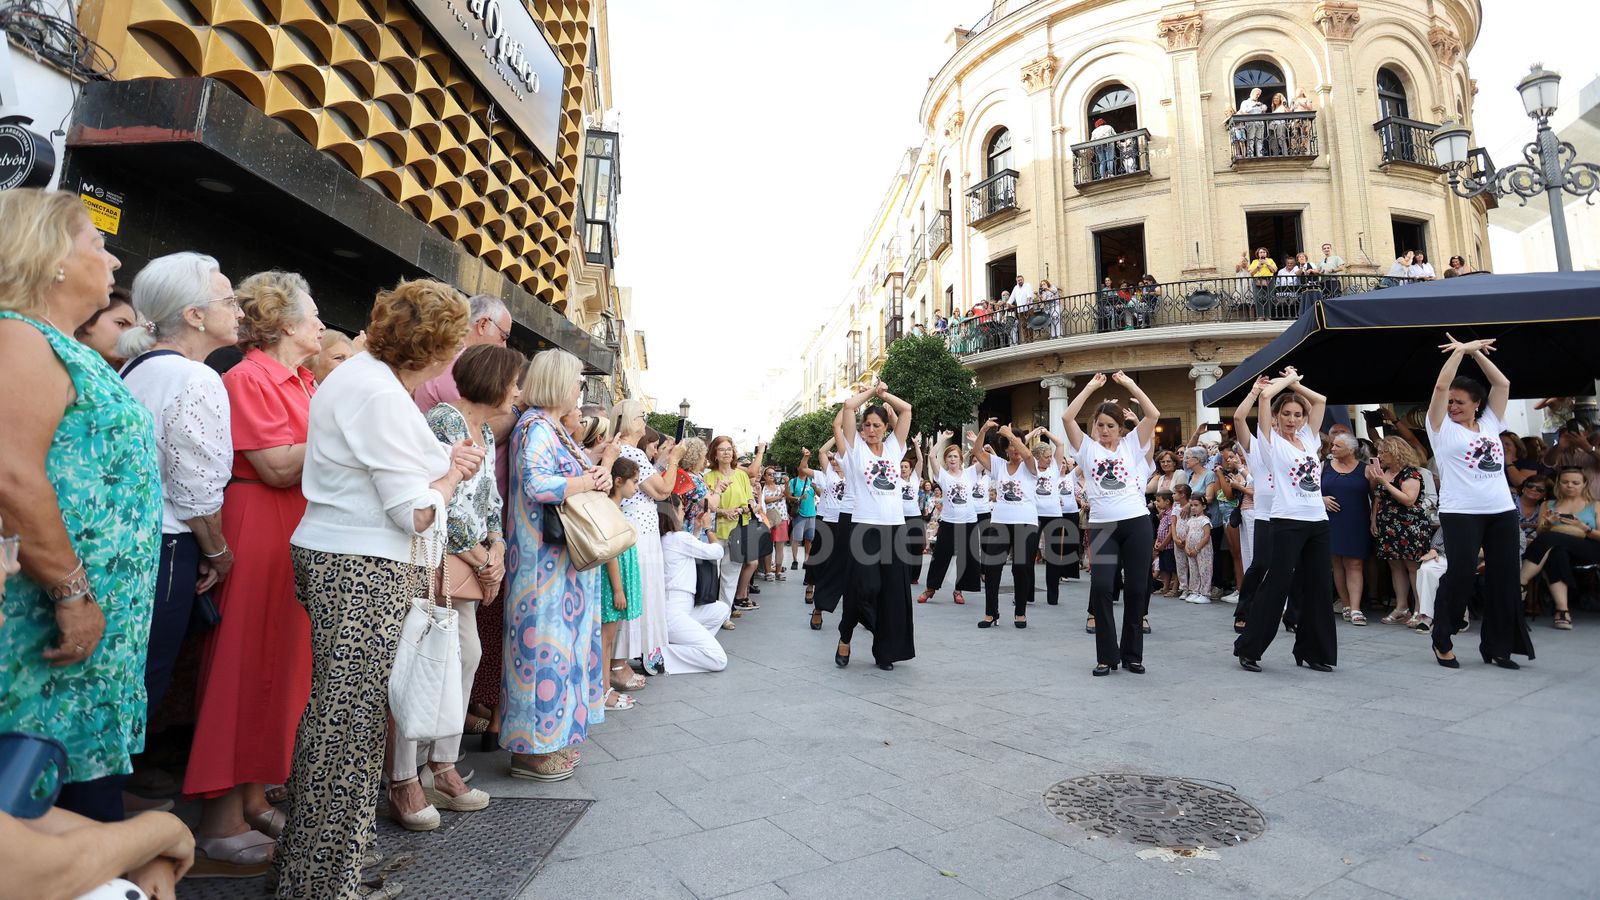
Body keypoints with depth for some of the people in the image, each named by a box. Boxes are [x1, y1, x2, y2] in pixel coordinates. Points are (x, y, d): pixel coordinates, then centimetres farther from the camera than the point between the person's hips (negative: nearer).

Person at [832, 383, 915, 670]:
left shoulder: (894, 447, 14)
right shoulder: (855, 447, 5)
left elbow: (906, 409, 14)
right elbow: (848, 407, -3)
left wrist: (883, 394, 13)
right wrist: (871, 391, 9)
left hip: (894, 526, 4)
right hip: (864, 526, -4)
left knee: (892, 591, 4)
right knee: (862, 586, -9)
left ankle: (884, 651, 14)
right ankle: (845, 639, 14)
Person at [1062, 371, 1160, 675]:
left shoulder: (1132, 445, 10)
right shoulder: (1087, 448, 9)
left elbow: (1153, 415, 0)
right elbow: (1067, 417, -2)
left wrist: (1130, 384, 4)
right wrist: (1091, 387, 1)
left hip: (1137, 523, 0)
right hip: (1102, 526, 0)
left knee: (1136, 589, 5)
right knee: (1100, 587, -9)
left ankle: (1133, 654, 18)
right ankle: (1107, 655, 4)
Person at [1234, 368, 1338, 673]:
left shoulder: (1308, 438, 15)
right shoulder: (1272, 441, -1)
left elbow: (1321, 400, 20)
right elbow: (1265, 394, -11)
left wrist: (1294, 382, 15)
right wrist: (1287, 379, 5)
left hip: (1318, 522, 6)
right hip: (1288, 522, -6)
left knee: (1319, 588, 8)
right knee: (1276, 585, -5)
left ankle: (1313, 651, 20)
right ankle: (1248, 648, 4)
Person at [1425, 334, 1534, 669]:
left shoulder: (1490, 424, 16)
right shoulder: (1443, 428, 4)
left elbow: (1502, 384, 12)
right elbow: (1441, 385, -5)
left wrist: (1475, 352, 9)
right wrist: (1462, 350, 1)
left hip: (1502, 512, 5)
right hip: (1460, 512, -5)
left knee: (1503, 578, 6)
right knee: (1461, 574, -7)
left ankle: (1497, 646, 17)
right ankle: (1442, 640, 7)